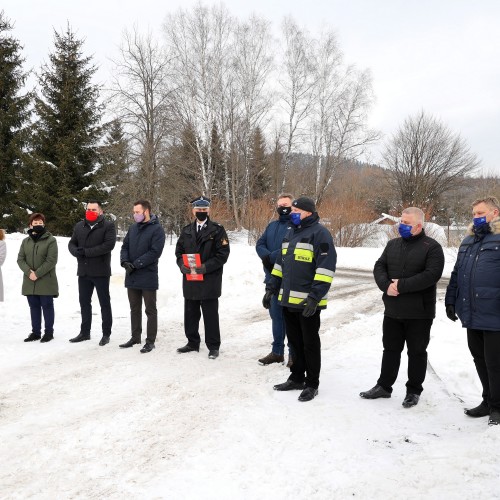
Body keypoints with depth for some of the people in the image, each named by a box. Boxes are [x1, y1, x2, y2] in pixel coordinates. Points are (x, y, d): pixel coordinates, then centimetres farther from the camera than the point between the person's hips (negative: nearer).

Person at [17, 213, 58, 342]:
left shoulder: (50, 240, -5)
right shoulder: (25, 241, 10)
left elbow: (51, 260, -12)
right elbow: (20, 259, 5)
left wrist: (37, 274, -17)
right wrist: (29, 272, -13)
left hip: (46, 281, -4)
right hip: (29, 282, 4)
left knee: (47, 306, 2)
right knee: (34, 306, 10)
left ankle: (49, 332, 12)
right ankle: (35, 332, 19)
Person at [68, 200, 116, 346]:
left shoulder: (108, 226, -5)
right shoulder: (79, 226, 13)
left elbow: (109, 244, -18)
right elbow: (72, 243, 12)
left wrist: (86, 252, -20)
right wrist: (76, 252, -12)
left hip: (101, 272, -6)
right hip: (83, 272, 6)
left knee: (104, 303, 4)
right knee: (84, 302, 14)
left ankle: (106, 334, 12)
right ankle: (85, 332, 26)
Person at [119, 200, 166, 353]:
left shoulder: (157, 229, -9)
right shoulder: (133, 228, 11)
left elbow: (155, 252, -17)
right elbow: (125, 246, 13)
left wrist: (135, 264, -18)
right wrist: (125, 262, -8)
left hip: (148, 277, -6)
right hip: (132, 277, 6)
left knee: (150, 310, 3)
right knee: (135, 309, 15)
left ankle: (150, 341, 10)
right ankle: (135, 337, 26)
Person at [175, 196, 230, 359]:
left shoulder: (217, 230, -3)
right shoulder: (187, 231, 13)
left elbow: (222, 254, -8)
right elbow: (179, 251, 16)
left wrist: (205, 267, -17)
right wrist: (183, 265, -4)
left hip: (209, 280, -5)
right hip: (189, 279, 5)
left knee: (210, 315, 2)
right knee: (190, 314, 13)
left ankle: (213, 346, 12)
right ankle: (193, 342, 27)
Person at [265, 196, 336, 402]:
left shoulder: (319, 233, -11)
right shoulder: (290, 233, 15)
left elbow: (326, 267, -18)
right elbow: (280, 264, 22)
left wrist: (315, 297, -23)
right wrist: (271, 289, 15)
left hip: (307, 302, -8)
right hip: (288, 300, 8)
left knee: (310, 344, 4)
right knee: (294, 342, 16)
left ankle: (312, 384, 15)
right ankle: (297, 378, 30)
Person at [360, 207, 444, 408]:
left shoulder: (432, 247, -10)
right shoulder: (392, 245, 9)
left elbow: (432, 275, -21)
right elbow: (379, 267, 5)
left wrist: (401, 285, -22)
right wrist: (386, 285, -16)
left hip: (419, 312, -5)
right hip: (392, 310, 5)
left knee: (416, 352, 8)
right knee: (390, 349, 15)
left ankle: (414, 391, 21)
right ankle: (384, 386, 27)